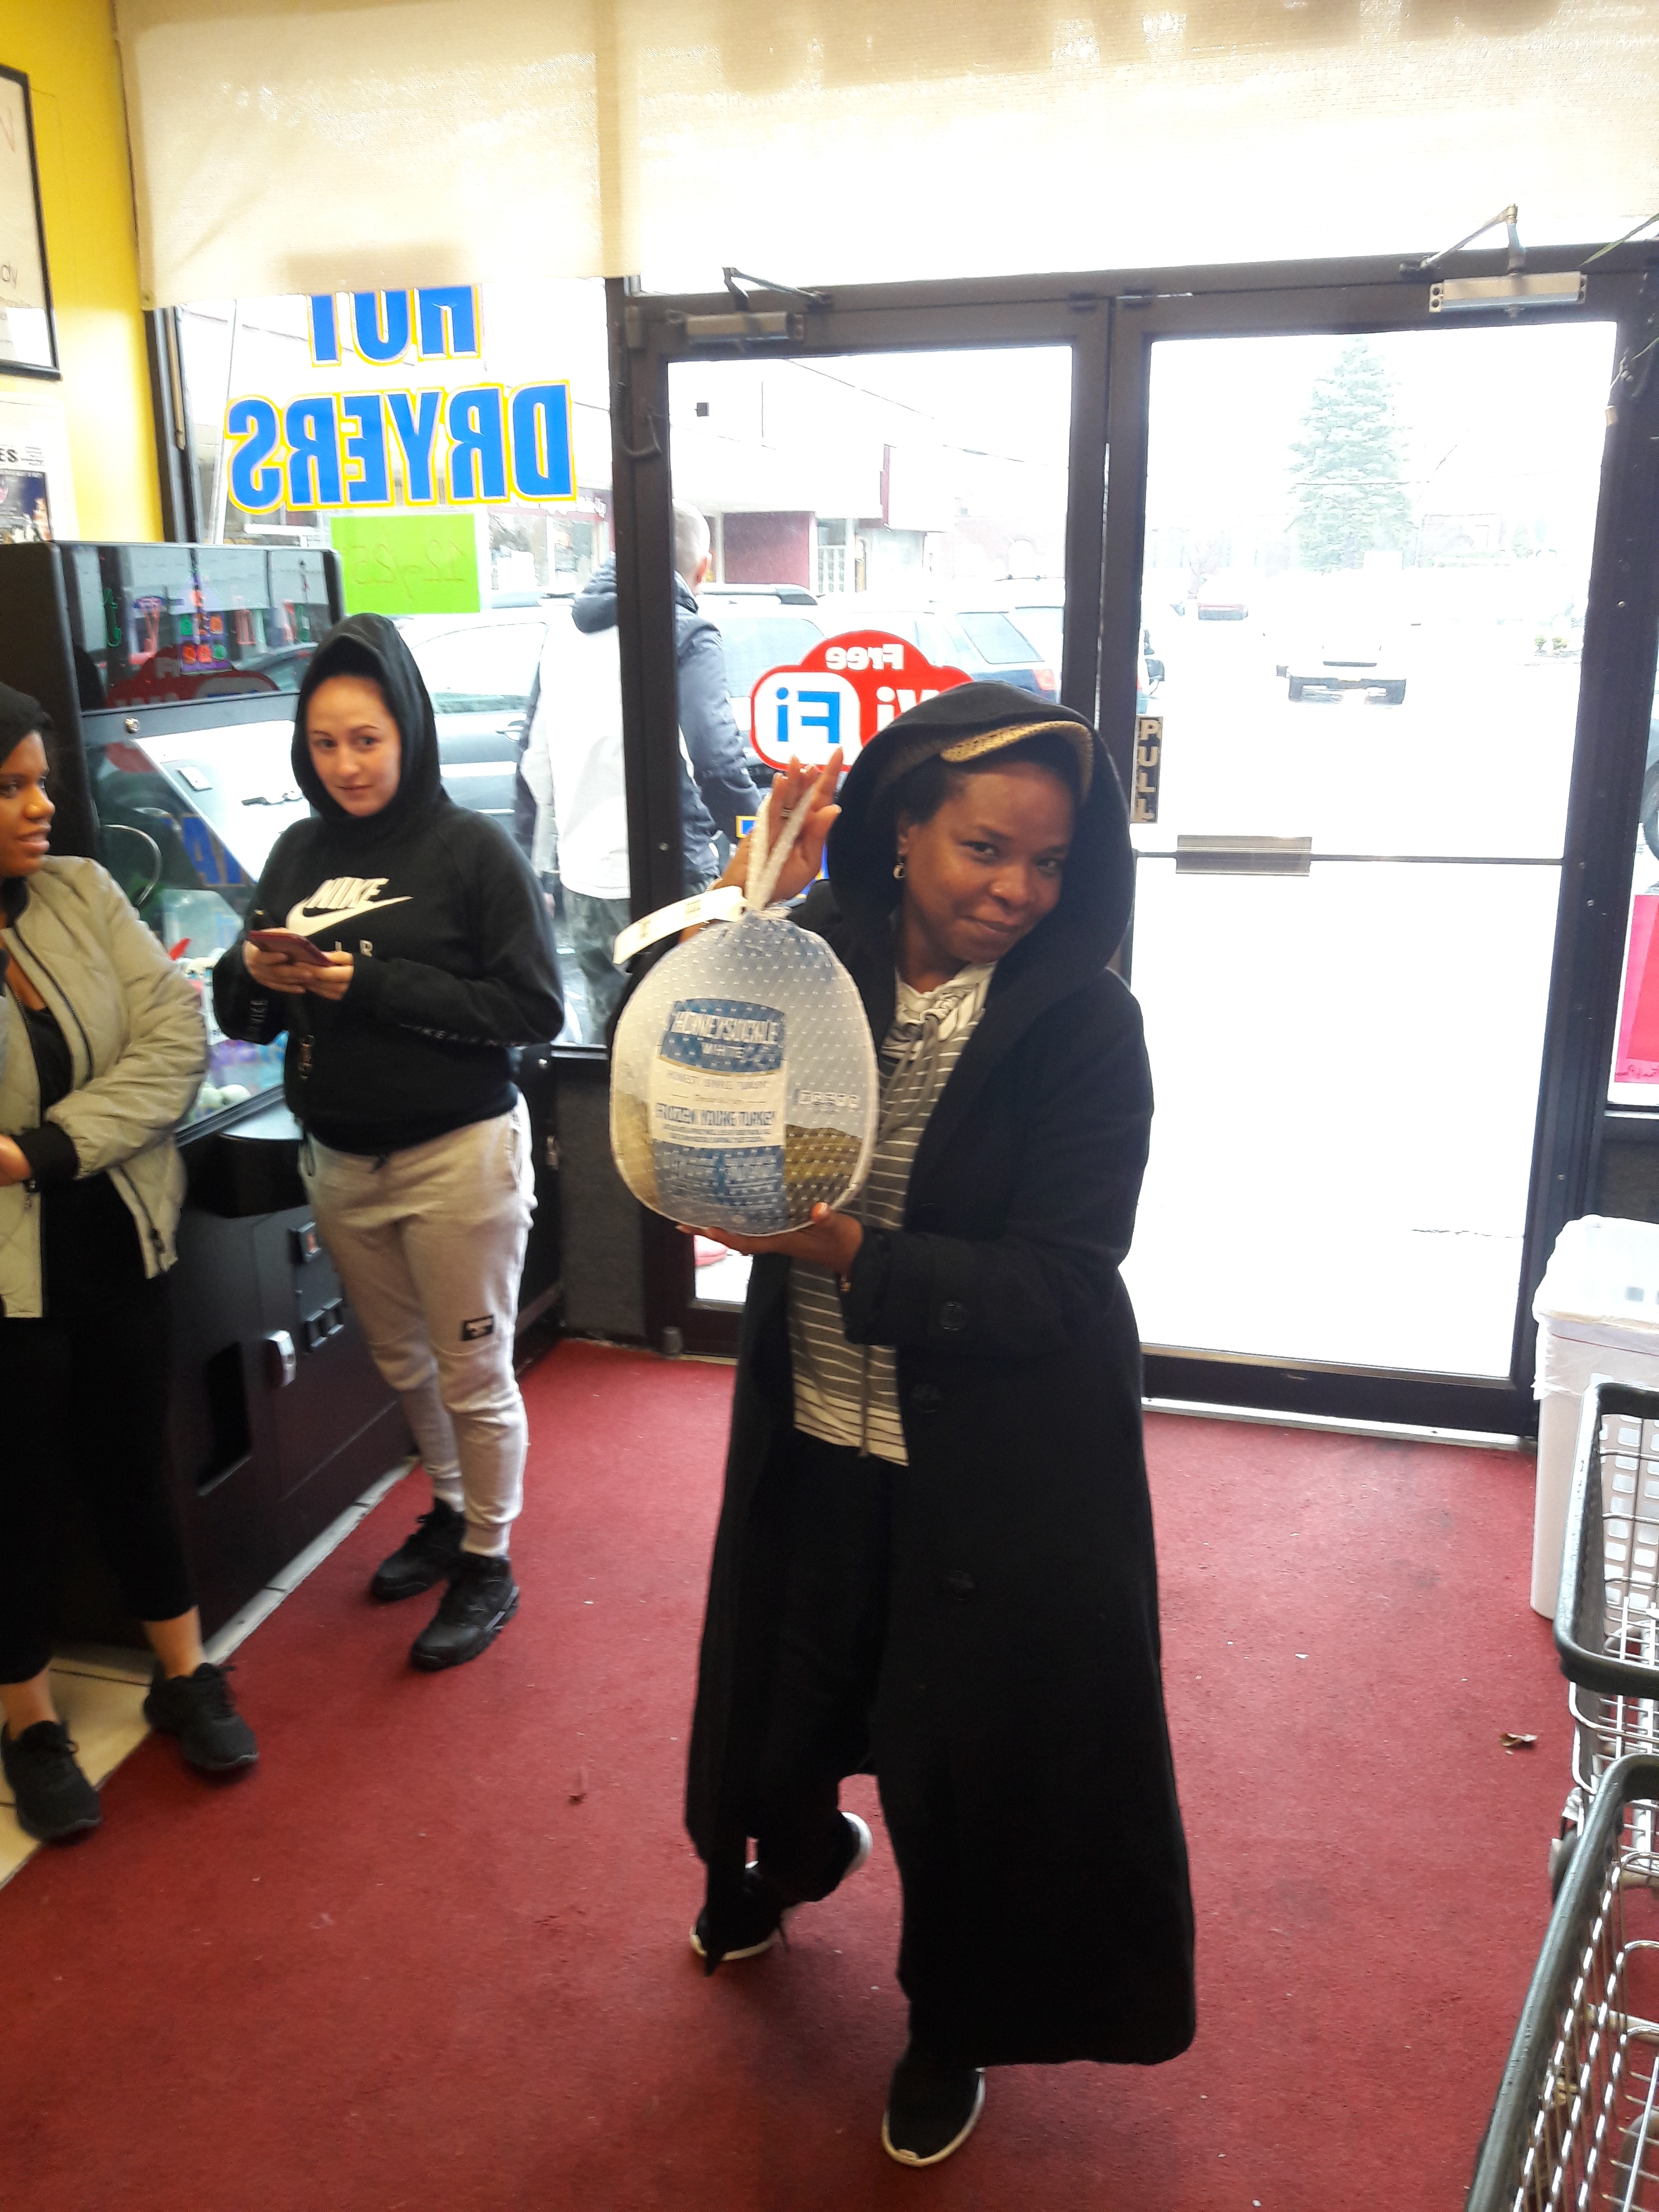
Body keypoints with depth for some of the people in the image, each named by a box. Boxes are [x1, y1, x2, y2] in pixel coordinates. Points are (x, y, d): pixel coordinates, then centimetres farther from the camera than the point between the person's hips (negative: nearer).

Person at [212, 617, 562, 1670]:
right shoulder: (299, 854, 6)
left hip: (459, 1156, -5)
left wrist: (376, 986, -20)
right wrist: (256, 974, -15)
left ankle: (489, 1564, 28)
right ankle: (451, 1513, 44)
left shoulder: (473, 849, -10)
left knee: (473, 1374, 8)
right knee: (402, 1364, 20)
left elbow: (535, 1009, -16)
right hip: (340, 1160, 6)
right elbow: (243, 1012, 9)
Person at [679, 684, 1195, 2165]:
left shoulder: (1084, 1028, -17)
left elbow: (1054, 1288, -19)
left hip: (998, 1473, -3)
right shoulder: (818, 966, -7)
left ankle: (953, 2024, 46)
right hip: (815, 1442, 4)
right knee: (790, 1694, 24)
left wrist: (845, 1247, -29)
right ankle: (789, 1857, 62)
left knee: (968, 1747, 13)